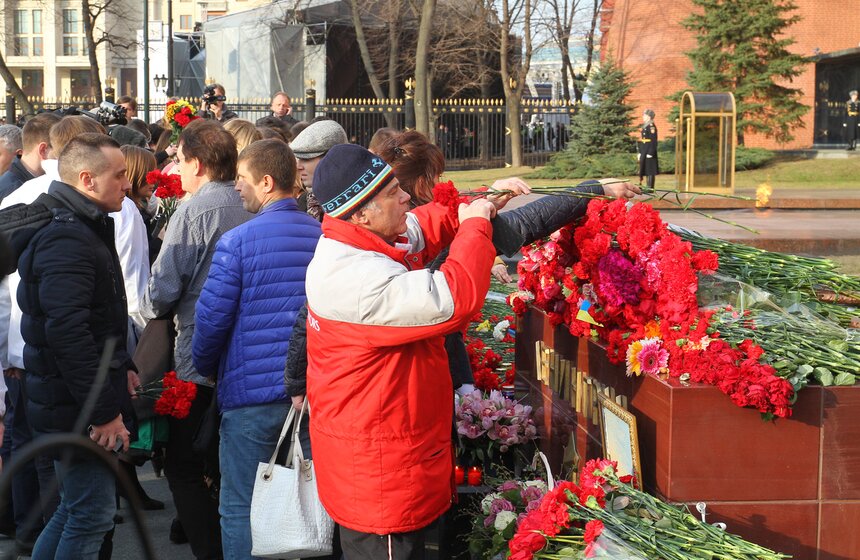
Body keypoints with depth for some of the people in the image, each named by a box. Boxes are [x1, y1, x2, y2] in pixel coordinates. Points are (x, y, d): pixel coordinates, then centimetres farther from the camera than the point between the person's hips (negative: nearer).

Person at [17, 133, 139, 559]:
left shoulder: (88, 232, 15)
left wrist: (123, 368, 15)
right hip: (76, 409, -11)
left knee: (76, 508, 20)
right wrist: (104, 412, -25)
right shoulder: (67, 242, -20)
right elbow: (68, 333, -28)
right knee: (92, 515, -5)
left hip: (83, 402, 11)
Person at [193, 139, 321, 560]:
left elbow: (212, 318, -9)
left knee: (241, 508, 5)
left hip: (253, 389, -5)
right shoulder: (323, 236, 4)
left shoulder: (237, 241, -12)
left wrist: (205, 367, 10)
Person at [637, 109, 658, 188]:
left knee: (650, 170, -6)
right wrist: (640, 152, 18)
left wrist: (650, 153, -21)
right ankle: (648, 187, 16)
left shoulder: (651, 126, -12)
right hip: (644, 153, 10)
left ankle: (650, 187, -4)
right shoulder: (644, 126, 16)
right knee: (645, 169, 11)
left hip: (649, 152, -10)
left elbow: (653, 140, -18)